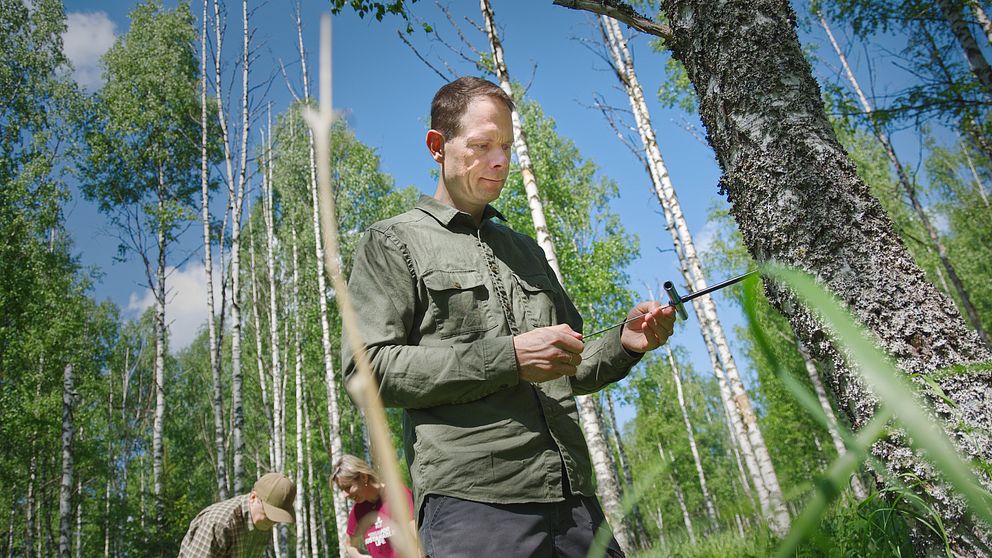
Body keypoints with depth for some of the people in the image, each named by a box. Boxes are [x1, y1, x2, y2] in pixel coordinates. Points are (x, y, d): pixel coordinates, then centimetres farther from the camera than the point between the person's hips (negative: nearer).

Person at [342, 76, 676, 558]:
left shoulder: (525, 249, 22)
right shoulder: (393, 242, 6)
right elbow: (369, 368, -8)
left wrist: (622, 343, 3)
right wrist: (507, 357, -14)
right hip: (468, 500, -5)